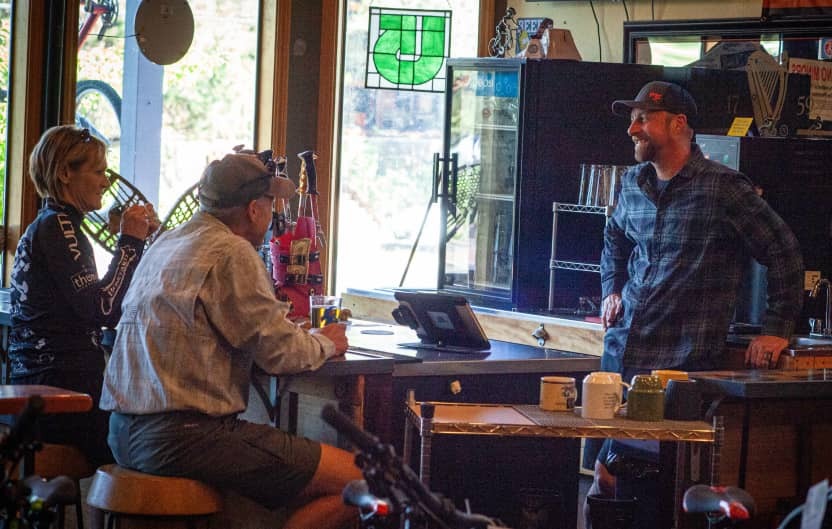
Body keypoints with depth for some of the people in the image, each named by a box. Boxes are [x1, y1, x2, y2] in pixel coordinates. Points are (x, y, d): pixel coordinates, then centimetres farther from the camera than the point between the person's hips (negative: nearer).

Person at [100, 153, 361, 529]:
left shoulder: (165, 244, 18)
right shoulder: (232, 253, -10)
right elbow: (279, 352, -11)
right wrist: (325, 343, 10)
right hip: (182, 436, -10)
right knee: (355, 482, -9)